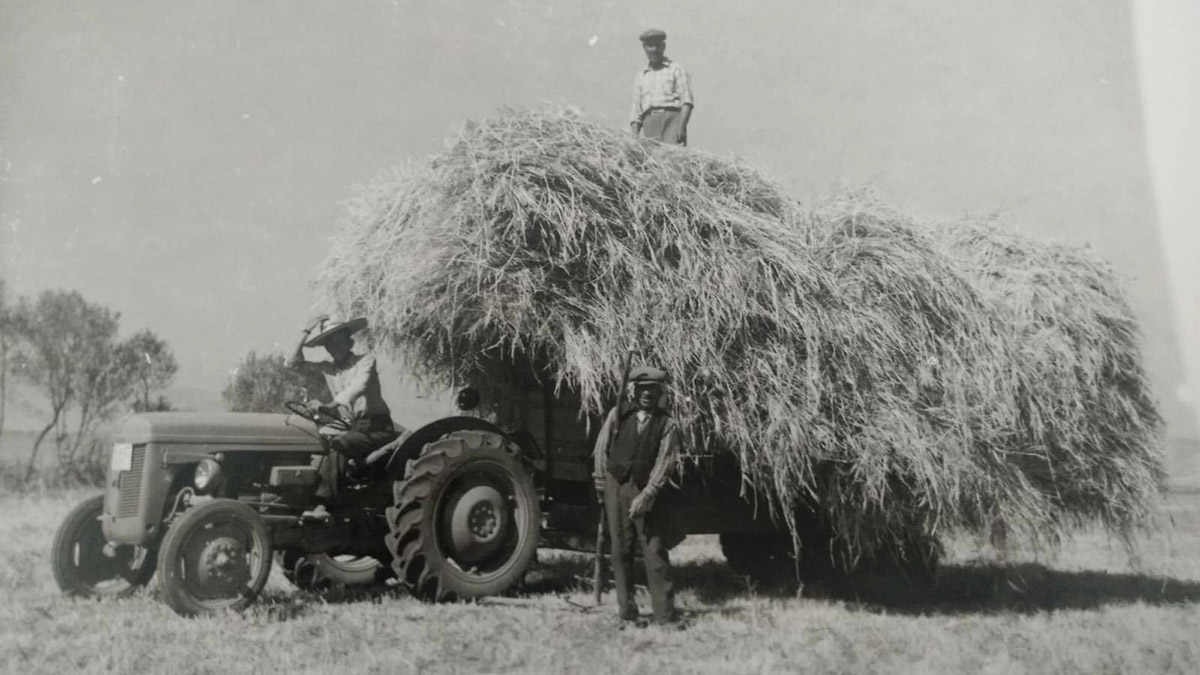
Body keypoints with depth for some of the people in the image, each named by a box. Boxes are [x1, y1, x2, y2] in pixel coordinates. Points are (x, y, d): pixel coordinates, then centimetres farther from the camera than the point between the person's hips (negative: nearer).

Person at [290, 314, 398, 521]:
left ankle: (322, 504, -36)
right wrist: (306, 333, 7)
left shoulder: (365, 360, -4)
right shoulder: (327, 368, 13)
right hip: (350, 428, 6)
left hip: (377, 427, -6)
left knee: (337, 443, -31)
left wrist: (328, 406, -33)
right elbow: (294, 362, 12)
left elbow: (359, 386, -22)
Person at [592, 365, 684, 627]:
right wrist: (602, 480, 8)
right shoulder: (618, 414, 6)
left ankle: (666, 615, -1)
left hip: (647, 492, -2)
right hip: (616, 487, 2)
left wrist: (646, 495, -15)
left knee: (656, 552, -5)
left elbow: (664, 462, -6)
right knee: (621, 551, 5)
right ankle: (627, 611, 12)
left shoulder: (667, 424, 1)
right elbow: (602, 447, 12)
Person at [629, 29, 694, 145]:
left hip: (672, 119, -3)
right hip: (649, 125, 3)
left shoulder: (676, 70, 13)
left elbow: (687, 101, 1)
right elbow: (636, 113, 22)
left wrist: (681, 126, -15)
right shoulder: (640, 78, 25)